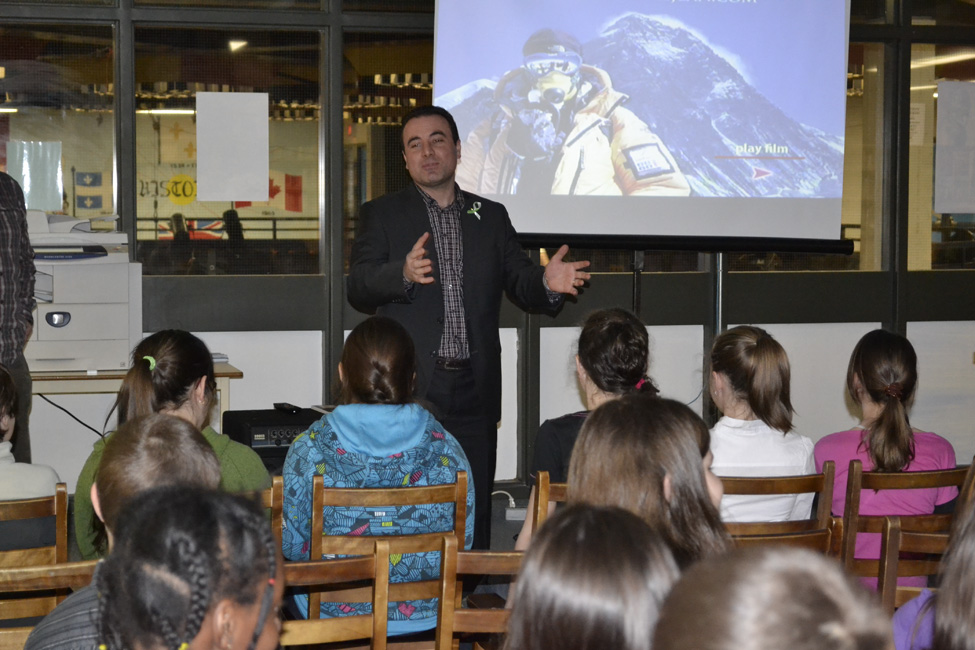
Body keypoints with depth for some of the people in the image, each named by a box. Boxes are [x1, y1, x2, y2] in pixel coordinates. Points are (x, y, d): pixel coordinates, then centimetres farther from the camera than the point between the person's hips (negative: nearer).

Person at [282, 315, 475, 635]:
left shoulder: (308, 451, -13)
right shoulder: (445, 450, -10)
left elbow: (291, 546, -5)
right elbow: (463, 543, -2)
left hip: (334, 617, -2)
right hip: (426, 617, 2)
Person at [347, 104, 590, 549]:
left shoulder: (491, 216, 16)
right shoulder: (382, 215, 8)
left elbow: (519, 283, 13)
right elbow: (358, 287, -4)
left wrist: (547, 283, -11)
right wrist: (404, 273, -25)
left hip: (474, 391, 3)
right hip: (409, 392, -2)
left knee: (474, 510, 3)